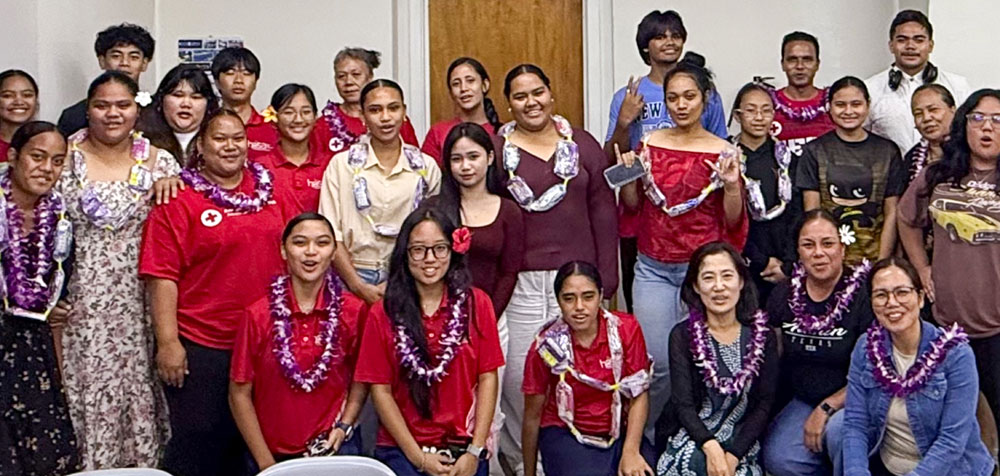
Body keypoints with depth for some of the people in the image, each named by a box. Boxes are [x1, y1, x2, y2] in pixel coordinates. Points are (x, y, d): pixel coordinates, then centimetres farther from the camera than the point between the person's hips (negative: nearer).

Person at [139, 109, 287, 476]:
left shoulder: (268, 188, 9)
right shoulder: (179, 199, -6)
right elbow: (162, 276, -11)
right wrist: (167, 342, -16)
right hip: (200, 346, -5)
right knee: (197, 443, 3)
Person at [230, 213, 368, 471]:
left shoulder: (354, 311, -3)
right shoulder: (258, 315, -6)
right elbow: (240, 394, -3)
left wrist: (344, 426, -4)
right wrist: (266, 463, -5)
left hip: (335, 448, 0)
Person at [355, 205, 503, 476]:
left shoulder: (476, 304, 5)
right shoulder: (383, 314, 2)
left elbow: (488, 378, 2)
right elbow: (380, 390, 0)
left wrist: (475, 452, -5)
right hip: (401, 450, -1)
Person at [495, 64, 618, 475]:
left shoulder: (582, 145, 9)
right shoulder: (495, 149, 4)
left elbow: (603, 212, 9)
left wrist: (606, 278, 5)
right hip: (517, 281, -1)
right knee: (517, 375, 0)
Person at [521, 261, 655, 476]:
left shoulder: (626, 329, -8)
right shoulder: (547, 347, -10)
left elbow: (639, 395, -6)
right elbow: (533, 414, -2)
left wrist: (631, 451, -17)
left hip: (619, 432, 2)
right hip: (565, 434, -2)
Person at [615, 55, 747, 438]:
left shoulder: (723, 152, -1)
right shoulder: (650, 143, 5)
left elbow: (733, 222, 1)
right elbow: (632, 205, 10)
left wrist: (732, 185, -16)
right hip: (653, 268, 2)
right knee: (657, 362, -1)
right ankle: (648, 438, 21)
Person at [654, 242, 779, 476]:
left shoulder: (763, 336, 3)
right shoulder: (683, 336, -1)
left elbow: (763, 405, -2)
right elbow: (683, 404, -9)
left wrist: (733, 454, -16)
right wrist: (711, 446, -26)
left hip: (740, 440, 2)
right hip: (690, 435, -1)